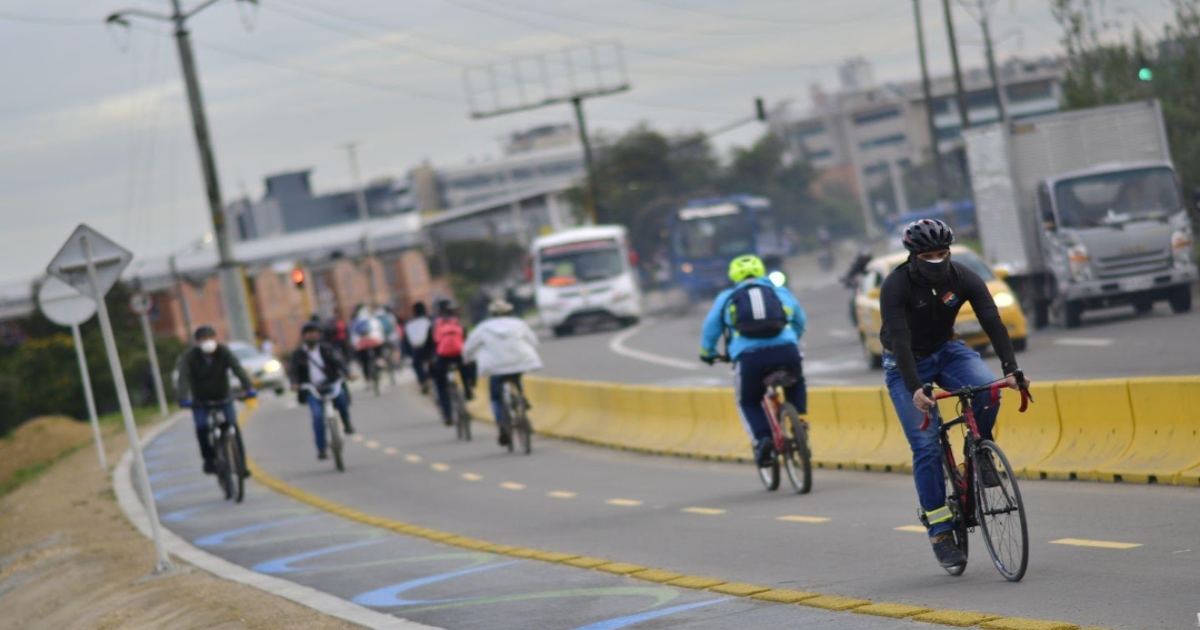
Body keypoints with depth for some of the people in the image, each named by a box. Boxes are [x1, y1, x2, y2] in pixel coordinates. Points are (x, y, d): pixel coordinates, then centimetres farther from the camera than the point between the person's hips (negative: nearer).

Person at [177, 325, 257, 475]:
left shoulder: (223, 352, -13)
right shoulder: (189, 356, -15)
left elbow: (238, 368, -24)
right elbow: (184, 377, -25)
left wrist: (249, 388, -39)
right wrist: (184, 398, -41)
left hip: (223, 399, 1)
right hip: (200, 401, -1)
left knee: (233, 425, -17)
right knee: (202, 427, -23)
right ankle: (209, 459, -5)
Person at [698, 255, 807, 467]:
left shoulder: (727, 297, 22)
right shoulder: (781, 292, 27)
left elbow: (711, 327, 27)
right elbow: (800, 321, 38)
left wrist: (707, 353, 44)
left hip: (749, 356, -1)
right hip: (786, 351, 1)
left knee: (748, 402, 22)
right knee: (796, 388, 33)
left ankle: (763, 438, -1)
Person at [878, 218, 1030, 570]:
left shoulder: (963, 278, -17)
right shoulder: (896, 286, -26)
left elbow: (993, 323, -24)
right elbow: (899, 340, -34)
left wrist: (1010, 368, -38)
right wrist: (915, 388, -47)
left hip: (946, 351, 3)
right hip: (906, 365, -3)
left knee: (986, 389, -30)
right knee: (926, 446, -13)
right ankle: (940, 531, -6)